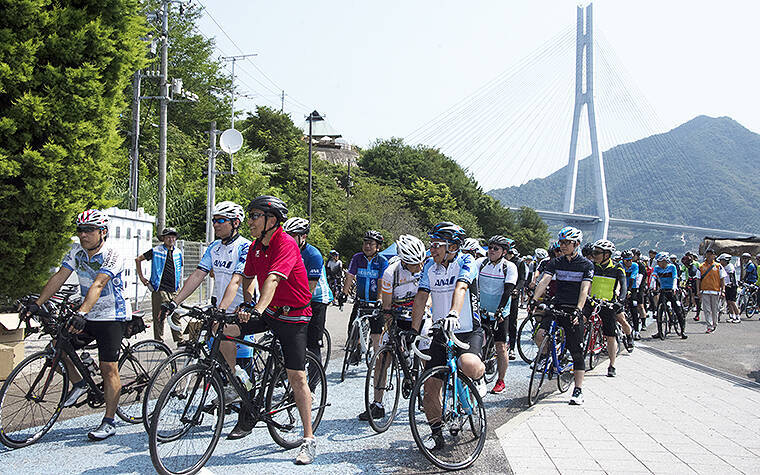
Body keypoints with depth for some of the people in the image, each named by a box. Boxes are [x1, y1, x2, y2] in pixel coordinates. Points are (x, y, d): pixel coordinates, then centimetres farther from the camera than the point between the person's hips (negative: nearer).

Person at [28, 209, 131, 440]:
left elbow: (98, 285, -33)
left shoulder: (112, 254, -20)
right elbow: (59, 277, -5)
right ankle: (78, 384, 20)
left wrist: (81, 313, -45)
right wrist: (36, 304, -16)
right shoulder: (77, 251, 1)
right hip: (86, 316, 7)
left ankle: (109, 422, 1)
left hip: (111, 317, -7)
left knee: (108, 368, -7)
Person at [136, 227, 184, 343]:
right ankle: (159, 341, 4)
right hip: (160, 289, -4)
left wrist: (179, 283, 22)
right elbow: (138, 259, 7)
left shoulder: (178, 252, 12)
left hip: (174, 290, 4)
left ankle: (179, 340, 12)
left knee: (175, 316, 6)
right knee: (159, 316, -2)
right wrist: (141, 277, 4)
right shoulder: (156, 251, -1)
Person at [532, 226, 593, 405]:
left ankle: (578, 391, 5)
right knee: (540, 335, -21)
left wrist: (578, 310, -28)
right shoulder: (556, 263, 6)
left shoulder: (586, 265, -4)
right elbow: (544, 281, -6)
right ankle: (546, 356, 11)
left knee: (576, 352, -1)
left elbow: (584, 289, -14)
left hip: (574, 311, -3)